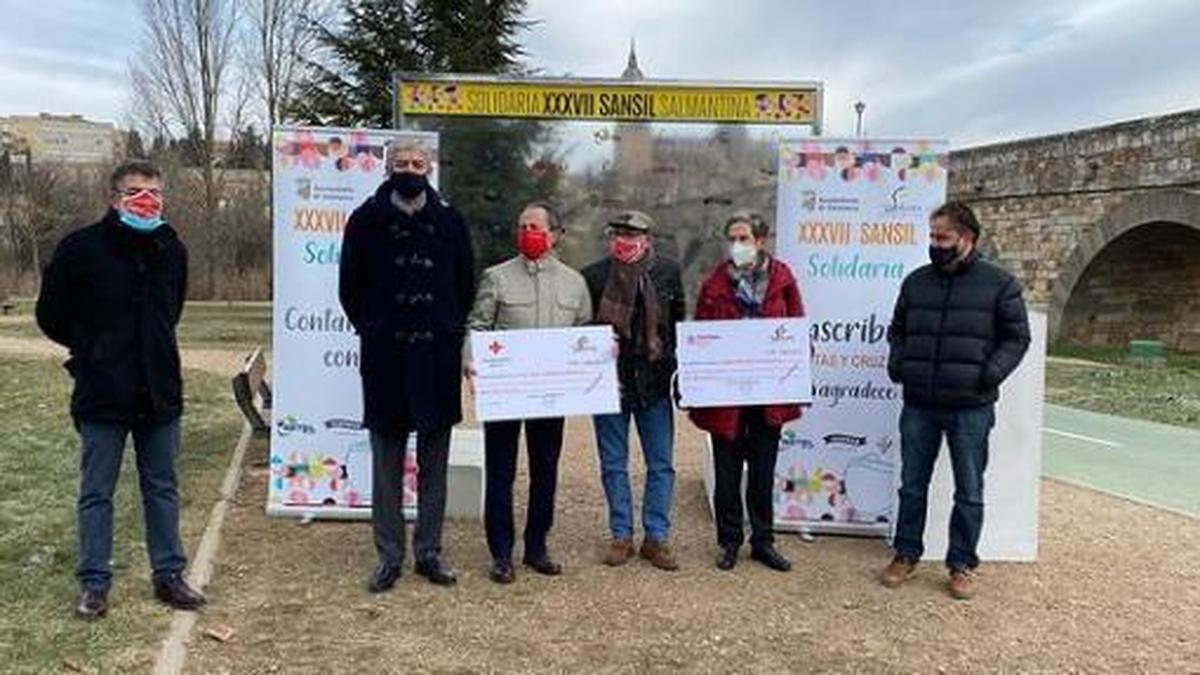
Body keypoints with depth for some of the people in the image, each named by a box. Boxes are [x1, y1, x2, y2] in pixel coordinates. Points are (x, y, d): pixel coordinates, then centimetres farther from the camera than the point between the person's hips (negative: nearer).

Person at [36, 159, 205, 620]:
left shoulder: (172, 249, 3)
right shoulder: (81, 248, -10)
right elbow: (50, 315, 2)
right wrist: (92, 350, 9)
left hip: (159, 391, 4)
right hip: (102, 394, -3)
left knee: (163, 487, 11)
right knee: (96, 492, 8)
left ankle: (169, 575, 22)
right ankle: (94, 583, 20)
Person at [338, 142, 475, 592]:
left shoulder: (450, 221, 5)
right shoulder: (366, 220, 2)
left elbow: (466, 286, 13)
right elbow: (350, 288, 10)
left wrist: (451, 332, 9)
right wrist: (372, 331, 6)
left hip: (438, 357, 1)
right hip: (384, 358, -1)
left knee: (434, 462, 7)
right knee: (387, 463, 5)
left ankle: (429, 552, 18)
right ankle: (389, 556, 15)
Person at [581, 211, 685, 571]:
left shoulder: (668, 272, 3)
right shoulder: (594, 276, -3)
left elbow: (679, 324, 8)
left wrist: (679, 372, 4)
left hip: (654, 380, 1)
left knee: (661, 464, 6)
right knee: (614, 465, 8)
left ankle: (657, 537, 18)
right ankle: (621, 536, 21)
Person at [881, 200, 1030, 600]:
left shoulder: (999, 284, -2)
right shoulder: (916, 282, 8)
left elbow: (1017, 337, -1)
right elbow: (897, 330, 18)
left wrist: (990, 375, -12)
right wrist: (897, 365, 3)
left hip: (971, 408, -3)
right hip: (918, 405, 3)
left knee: (969, 492, 7)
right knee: (912, 485, 12)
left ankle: (961, 564, 20)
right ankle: (906, 555, 26)